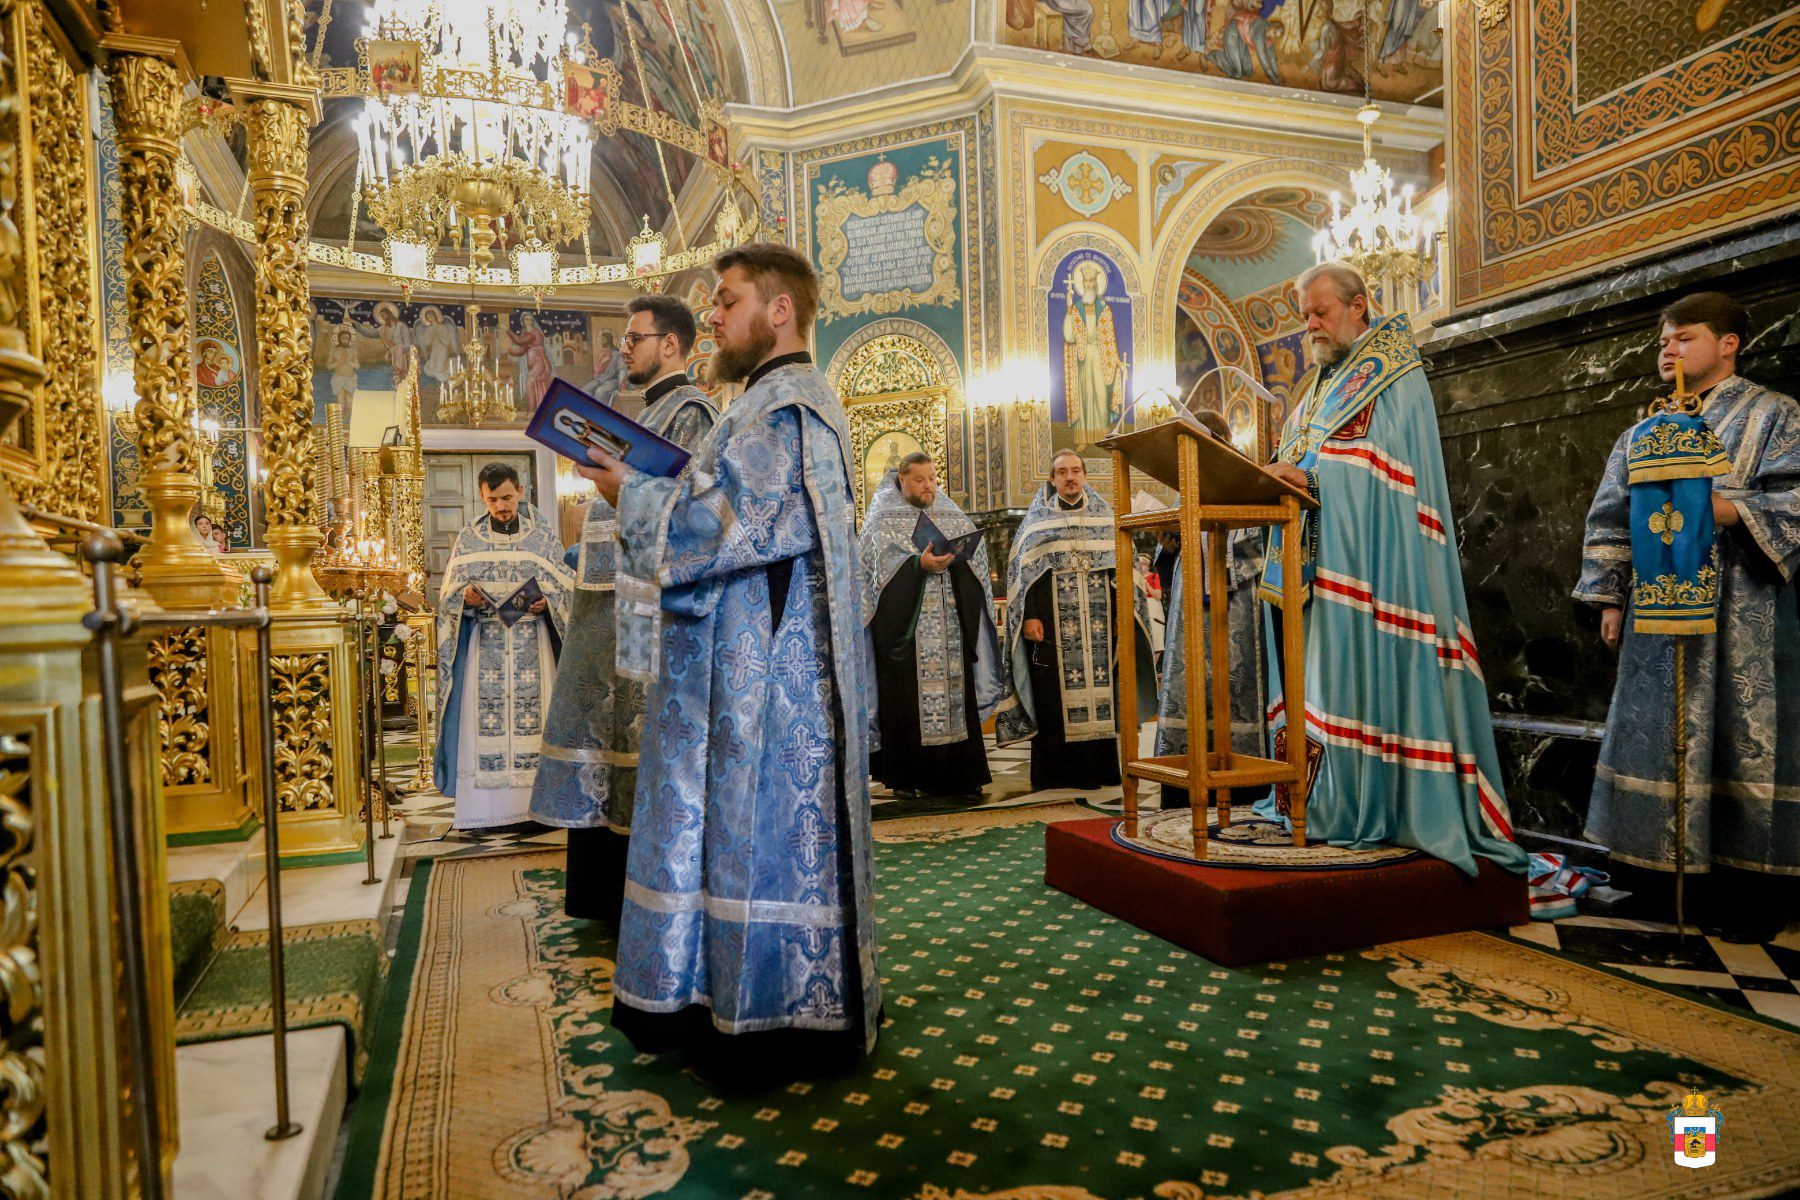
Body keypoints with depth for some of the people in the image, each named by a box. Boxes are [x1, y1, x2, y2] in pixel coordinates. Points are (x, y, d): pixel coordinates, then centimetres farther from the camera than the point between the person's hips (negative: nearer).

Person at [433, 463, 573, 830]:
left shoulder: (543, 535, 5)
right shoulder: (469, 539, 8)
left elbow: (565, 588, 5)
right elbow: (449, 594, 7)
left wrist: (546, 602, -15)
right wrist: (465, 595, -14)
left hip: (532, 644, -1)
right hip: (484, 644, 1)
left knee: (533, 714, -3)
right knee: (483, 717, -3)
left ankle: (534, 804, 4)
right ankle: (484, 809, 2)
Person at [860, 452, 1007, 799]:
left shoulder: (952, 516, 17)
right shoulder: (884, 518, 5)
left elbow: (975, 557, 8)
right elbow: (883, 561, -10)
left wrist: (954, 557, -13)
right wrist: (919, 564, -23)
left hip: (950, 623, 4)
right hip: (905, 624, -3)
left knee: (955, 690, 0)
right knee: (904, 696, -4)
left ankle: (960, 774, 4)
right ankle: (904, 776, 3)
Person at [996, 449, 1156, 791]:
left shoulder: (1105, 517, 13)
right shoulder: (1036, 520, 8)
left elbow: (1122, 566, 12)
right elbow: (1023, 570, 2)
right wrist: (1030, 616, -8)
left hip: (1099, 626, 2)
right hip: (1051, 626, -2)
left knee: (1098, 693, 1)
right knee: (1053, 697, -3)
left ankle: (1096, 770, 8)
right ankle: (1053, 773, 2)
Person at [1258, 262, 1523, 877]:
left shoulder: (1393, 372, -1)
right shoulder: (1322, 383, 24)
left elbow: (1383, 460, -13)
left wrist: (1311, 476, -22)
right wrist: (1280, 475, 3)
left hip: (1366, 559, -8)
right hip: (1316, 556, 8)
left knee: (1360, 665, -10)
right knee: (1315, 672, 5)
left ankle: (1364, 805, -6)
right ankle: (1316, 793, 9)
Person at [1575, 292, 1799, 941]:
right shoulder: (1643, 433, 18)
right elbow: (1610, 521, 16)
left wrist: (1730, 509, -24)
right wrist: (1609, 597, 10)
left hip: (1740, 614, -4)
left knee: (1740, 733, -4)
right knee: (1656, 733, 5)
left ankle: (1746, 880, 4)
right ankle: (1656, 860, 15)